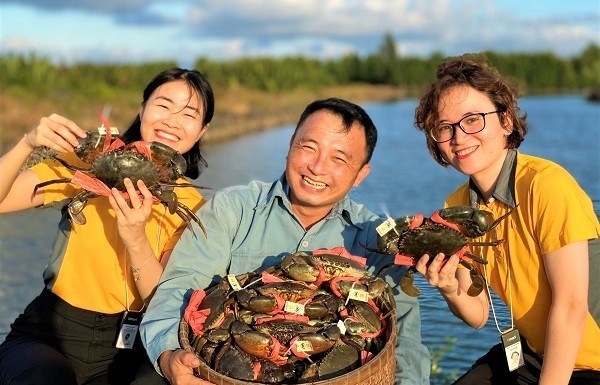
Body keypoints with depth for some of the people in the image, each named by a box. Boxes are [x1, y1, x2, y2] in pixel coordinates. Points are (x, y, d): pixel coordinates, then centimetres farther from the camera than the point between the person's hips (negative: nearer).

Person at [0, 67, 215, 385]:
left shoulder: (192, 206, -2)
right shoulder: (90, 163, -3)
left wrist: (136, 239, -26)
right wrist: (28, 144, -25)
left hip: (127, 348, 2)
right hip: (50, 335, -2)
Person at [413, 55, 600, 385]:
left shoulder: (546, 184, -24)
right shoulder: (457, 206, -3)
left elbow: (570, 307, -23)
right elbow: (478, 316, 0)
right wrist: (450, 291, -20)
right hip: (531, 354, 6)